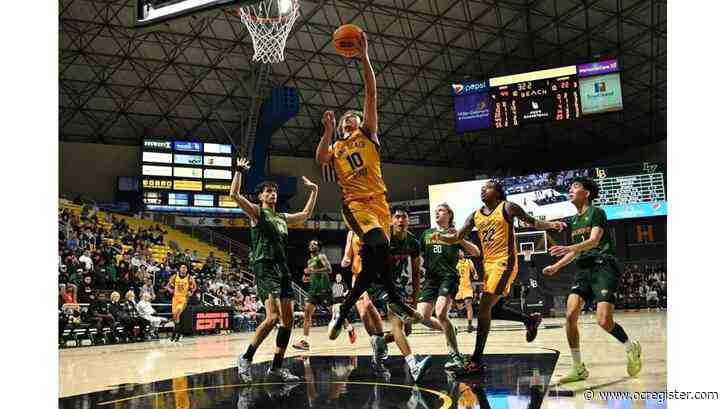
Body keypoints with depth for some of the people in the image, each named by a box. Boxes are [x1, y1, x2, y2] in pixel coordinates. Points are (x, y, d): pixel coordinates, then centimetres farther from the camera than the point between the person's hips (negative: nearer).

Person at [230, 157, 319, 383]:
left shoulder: (282, 217, 20)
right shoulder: (256, 212, 2)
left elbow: (306, 214, 32)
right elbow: (234, 195, -13)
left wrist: (314, 191, 30)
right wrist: (239, 170, -11)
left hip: (283, 268, 7)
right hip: (265, 268, -7)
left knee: (288, 319, 3)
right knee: (273, 317, -20)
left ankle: (276, 367, 11)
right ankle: (246, 358, -4)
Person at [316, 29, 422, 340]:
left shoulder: (368, 134, 15)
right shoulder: (335, 148, 19)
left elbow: (371, 95, 2)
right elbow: (320, 159, -7)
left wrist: (364, 58, -6)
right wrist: (328, 131, -12)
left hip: (378, 200, 1)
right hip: (354, 202, -1)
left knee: (370, 266, 0)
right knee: (380, 243, -29)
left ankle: (342, 314, 15)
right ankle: (394, 299, -16)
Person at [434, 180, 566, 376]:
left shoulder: (508, 208, -2)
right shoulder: (475, 216, 13)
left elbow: (533, 222, 2)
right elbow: (457, 237, 12)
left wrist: (551, 225, -17)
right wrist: (440, 237, -7)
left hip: (504, 262, -8)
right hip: (488, 264, 8)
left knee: (483, 308, -15)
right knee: (489, 309, 16)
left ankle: (476, 362, -11)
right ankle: (530, 320, 38)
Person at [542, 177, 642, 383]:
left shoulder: (596, 212, -4)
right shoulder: (574, 220, 18)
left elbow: (594, 240, -20)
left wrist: (567, 248, -33)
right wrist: (556, 266, 17)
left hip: (603, 266, -7)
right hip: (584, 269, 7)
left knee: (604, 321, -17)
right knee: (570, 315, -11)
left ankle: (632, 348, 14)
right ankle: (578, 368, -1)